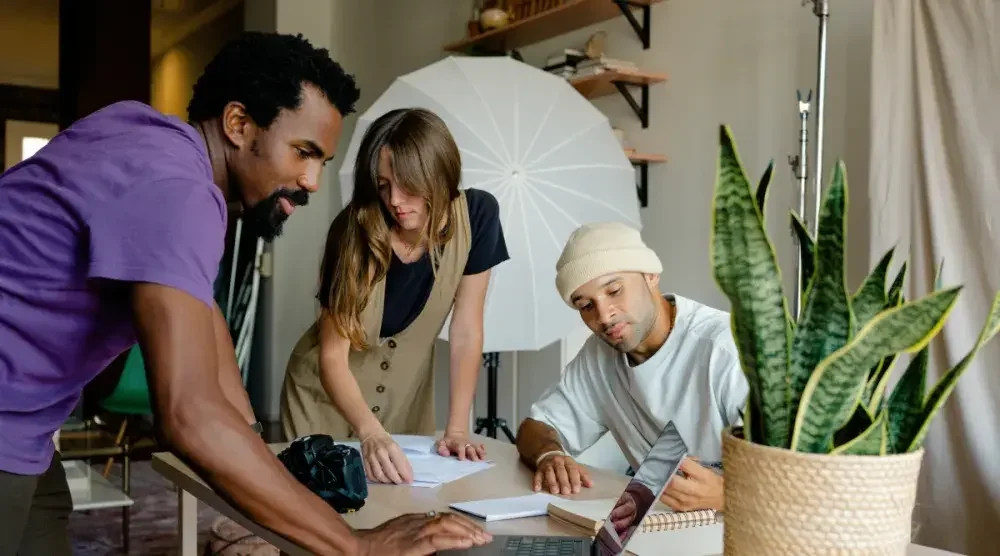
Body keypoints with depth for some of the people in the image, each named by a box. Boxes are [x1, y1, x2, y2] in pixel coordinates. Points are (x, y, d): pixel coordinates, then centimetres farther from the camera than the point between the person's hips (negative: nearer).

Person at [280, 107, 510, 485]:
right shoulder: (354, 232, -27)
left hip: (407, 395, 2)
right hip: (326, 395, -2)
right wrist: (370, 433, -43)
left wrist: (457, 429, -20)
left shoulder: (477, 214, -20)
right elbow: (332, 357, -28)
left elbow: (466, 332, -15)